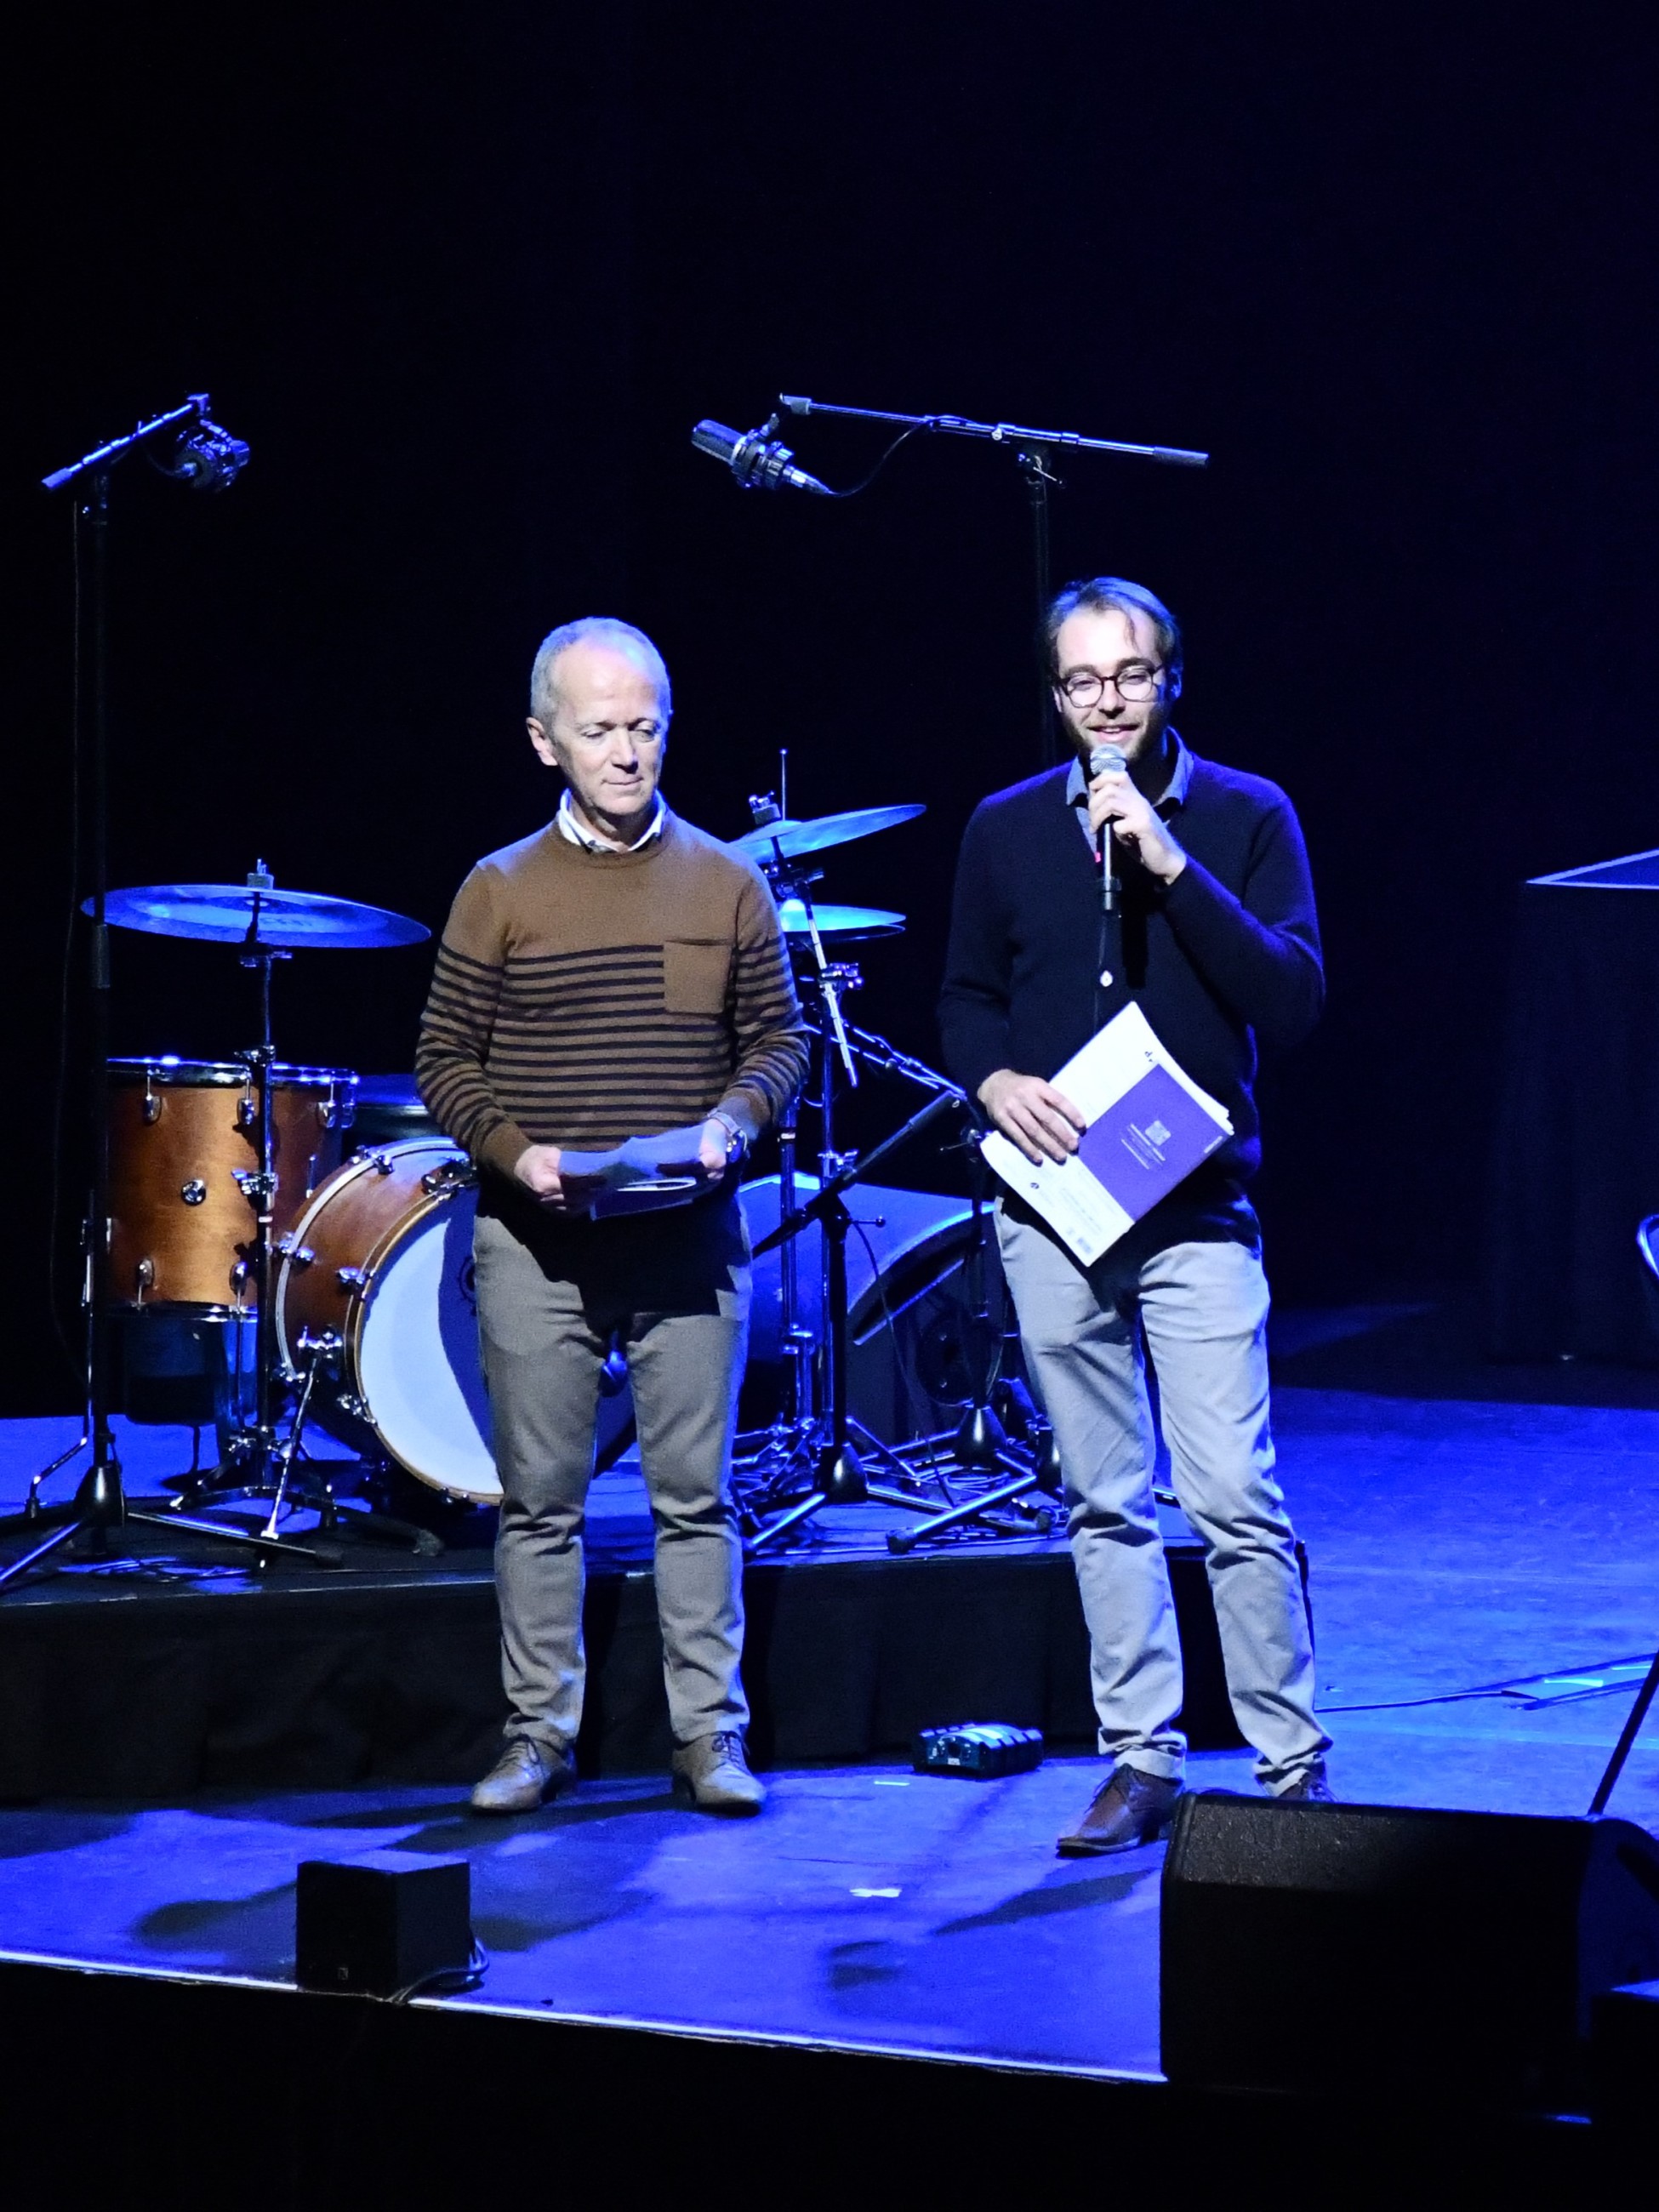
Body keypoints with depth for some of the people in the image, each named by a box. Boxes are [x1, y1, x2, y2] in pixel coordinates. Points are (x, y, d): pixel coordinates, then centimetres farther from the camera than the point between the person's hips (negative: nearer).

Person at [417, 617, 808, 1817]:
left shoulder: (727, 883, 4)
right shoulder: (500, 893, 2)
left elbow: (779, 1038, 9)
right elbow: (446, 1059, 4)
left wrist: (729, 1123, -10)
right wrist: (514, 1151, -12)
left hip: (690, 1237, 0)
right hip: (536, 1243, 0)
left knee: (696, 1492, 2)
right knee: (540, 1495, 5)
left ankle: (710, 1733, 11)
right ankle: (539, 1732, 15)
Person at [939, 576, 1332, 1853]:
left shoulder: (1246, 816, 0)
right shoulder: (1007, 829, 8)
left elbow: (1294, 1001, -9)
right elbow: (966, 999, 16)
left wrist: (1172, 866, -17)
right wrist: (995, 1081, -5)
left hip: (1196, 1208, -3)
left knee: (1234, 1498, -10)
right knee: (1105, 1504, 7)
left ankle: (1294, 1764, 1)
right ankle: (1142, 1761, 15)